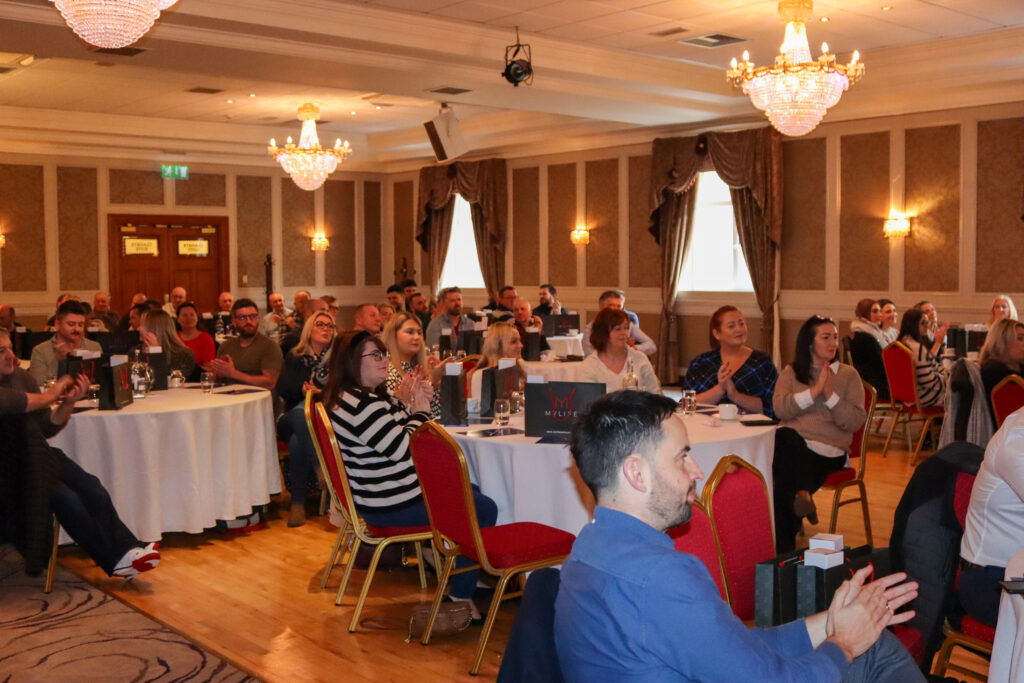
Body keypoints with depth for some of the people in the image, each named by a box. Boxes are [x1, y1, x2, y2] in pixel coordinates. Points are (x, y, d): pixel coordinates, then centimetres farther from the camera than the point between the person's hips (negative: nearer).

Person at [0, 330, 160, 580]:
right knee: (63, 497, -24)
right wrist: (50, 396, -21)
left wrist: (68, 402, -5)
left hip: (35, 457, 7)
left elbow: (46, 428, 13)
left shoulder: (22, 378, 10)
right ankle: (115, 559, -12)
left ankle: (127, 549, -12)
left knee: (90, 487, -15)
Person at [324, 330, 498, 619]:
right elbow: (402, 448, -24)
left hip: (392, 490, 12)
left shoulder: (374, 395, 10)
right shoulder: (359, 405, -25)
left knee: (472, 491, 25)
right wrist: (420, 411, -10)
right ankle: (461, 596, 2)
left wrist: (414, 403, -2)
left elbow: (398, 431, 16)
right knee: (485, 510, -6)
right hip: (391, 505, -12)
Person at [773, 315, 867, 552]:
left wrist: (830, 395, -10)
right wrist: (814, 391, -10)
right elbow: (779, 408, -2)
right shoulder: (791, 373, 18)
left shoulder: (848, 375, 14)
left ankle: (784, 549, -23)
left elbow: (855, 422, 2)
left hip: (828, 451, -1)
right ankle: (803, 495, -38)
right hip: (790, 445, 2)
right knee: (785, 436, -38)